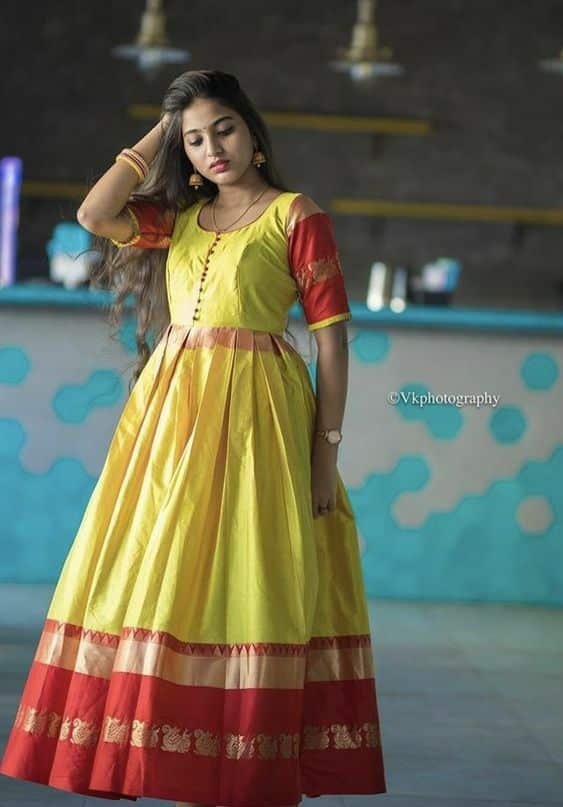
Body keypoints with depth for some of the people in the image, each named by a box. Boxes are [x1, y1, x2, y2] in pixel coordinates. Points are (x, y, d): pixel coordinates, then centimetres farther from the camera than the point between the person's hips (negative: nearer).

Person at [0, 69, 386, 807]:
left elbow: (331, 335, -3)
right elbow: (94, 215, -2)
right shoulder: (180, 215, 15)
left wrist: (326, 448, -8)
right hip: (169, 411, 5)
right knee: (165, 580, 3)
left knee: (238, 582, -5)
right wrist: (156, 137, 5)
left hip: (254, 416, -5)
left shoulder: (296, 216, 0)